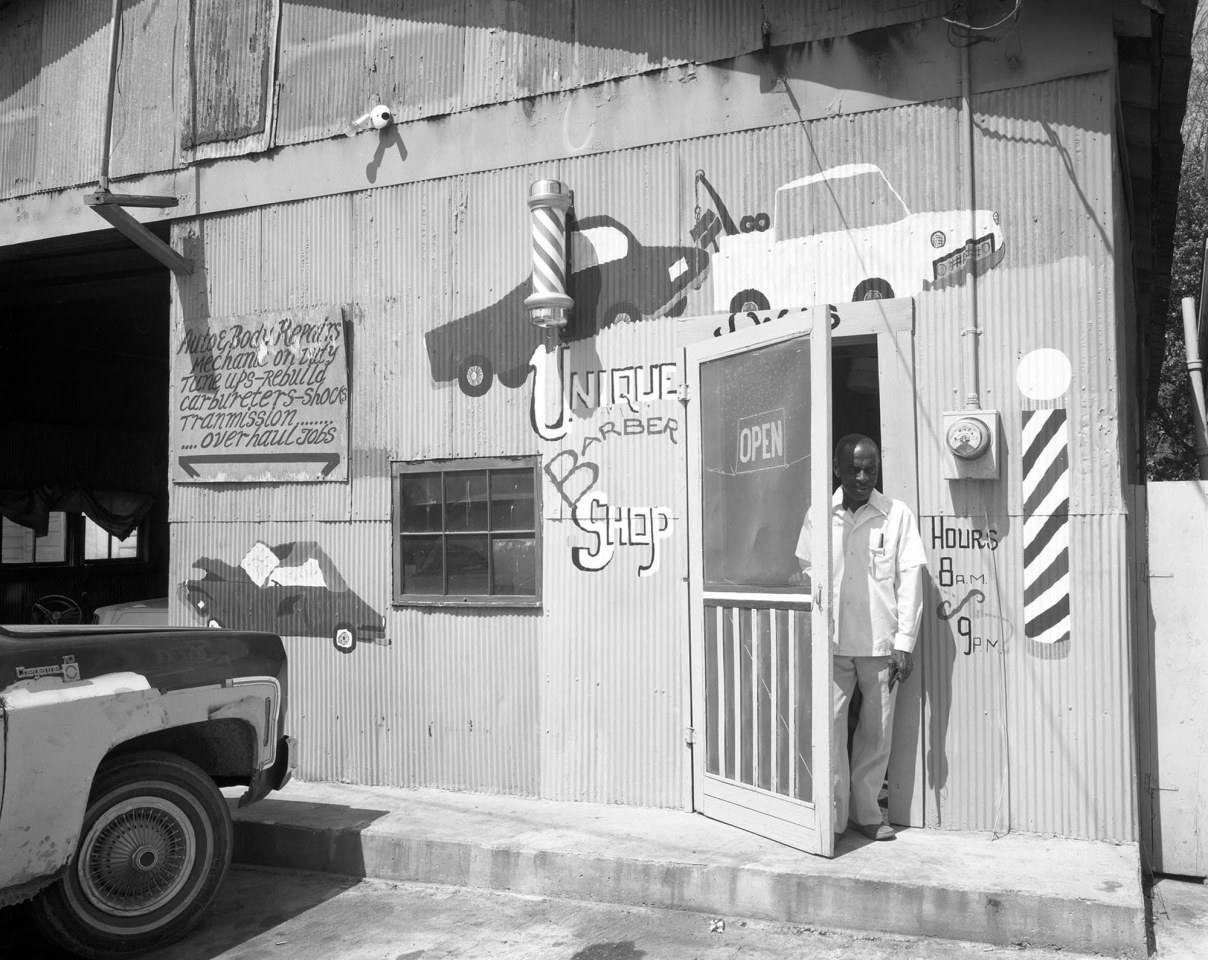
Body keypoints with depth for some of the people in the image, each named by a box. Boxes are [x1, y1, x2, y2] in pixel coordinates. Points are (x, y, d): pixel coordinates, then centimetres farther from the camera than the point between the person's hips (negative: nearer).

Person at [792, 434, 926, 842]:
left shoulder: (898, 515, 0)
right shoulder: (818, 514, 3)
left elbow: (910, 579, 0)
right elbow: (805, 575, 6)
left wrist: (904, 642, -5)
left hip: (881, 643, 0)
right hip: (831, 642, 0)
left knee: (877, 732, 8)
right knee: (829, 728, -1)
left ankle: (866, 812, 22)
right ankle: (833, 816, 11)